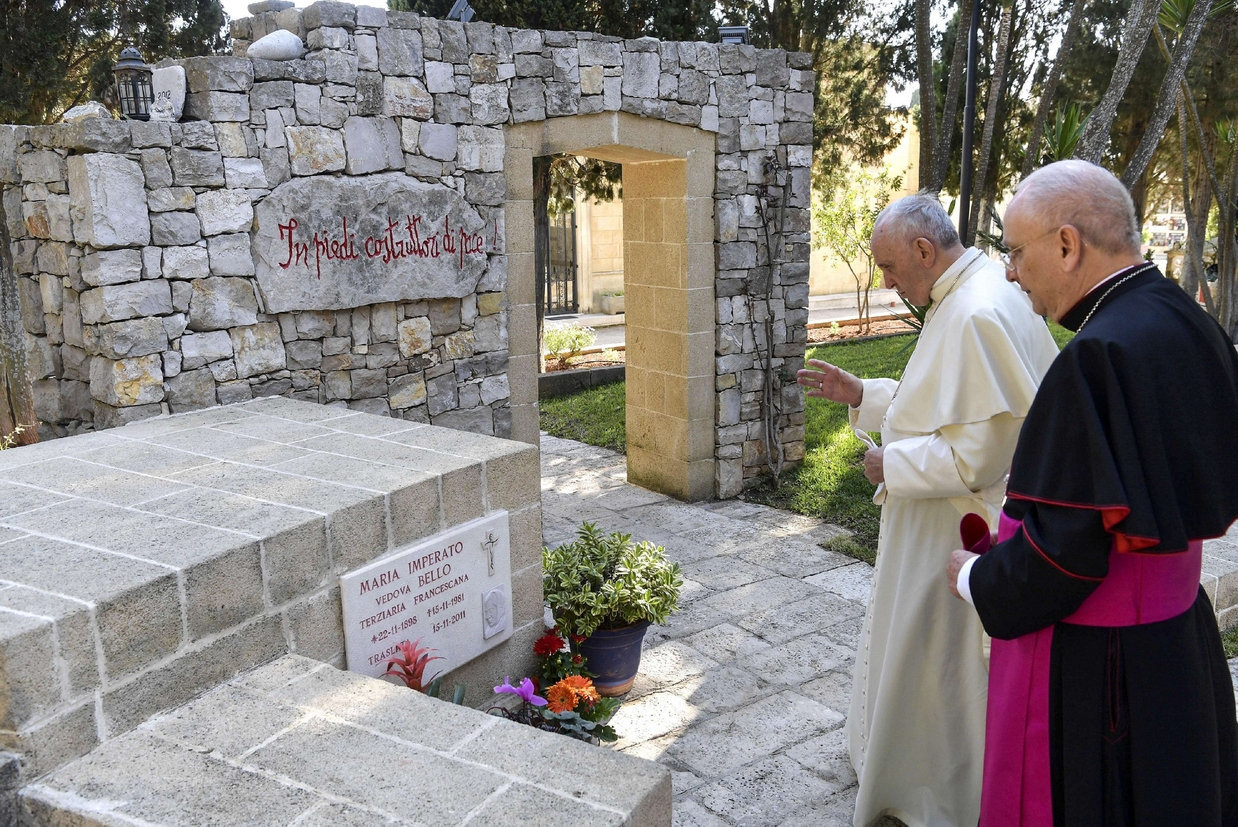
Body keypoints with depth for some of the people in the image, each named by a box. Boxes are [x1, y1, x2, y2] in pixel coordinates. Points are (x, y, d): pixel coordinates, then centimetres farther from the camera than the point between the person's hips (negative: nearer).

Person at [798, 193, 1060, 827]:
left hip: (958, 532, -11)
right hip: (937, 522, 11)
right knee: (914, 650, 24)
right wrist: (861, 394, 10)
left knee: (940, 662, 7)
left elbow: (977, 457, -29)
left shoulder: (979, 316, -28)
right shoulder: (963, 298, 6)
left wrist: (892, 464, -16)